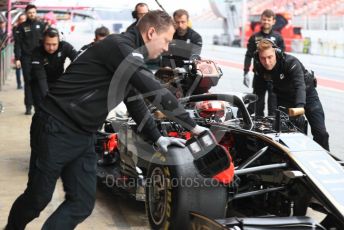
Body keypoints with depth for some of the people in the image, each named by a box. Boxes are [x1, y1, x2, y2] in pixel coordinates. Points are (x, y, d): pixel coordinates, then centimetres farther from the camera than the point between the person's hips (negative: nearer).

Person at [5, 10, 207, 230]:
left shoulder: (131, 56, 12)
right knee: (38, 198, 6)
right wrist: (192, 125, -12)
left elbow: (136, 102, 23)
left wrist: (158, 138, 18)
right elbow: (157, 93, -22)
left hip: (84, 136, 9)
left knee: (82, 204, 3)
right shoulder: (120, 47, -19)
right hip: (56, 130, -9)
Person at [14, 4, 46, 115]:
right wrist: (17, 58, -7)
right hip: (26, 58, 0)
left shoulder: (41, 25, 6)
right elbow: (18, 43, 2)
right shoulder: (22, 27, 4)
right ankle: (28, 106, 6)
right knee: (28, 82, 2)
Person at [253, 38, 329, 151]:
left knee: (320, 133, -6)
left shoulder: (291, 62, -35)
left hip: (306, 93, -3)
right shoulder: (259, 67, -20)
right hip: (284, 97, 3)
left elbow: (300, 85, -48)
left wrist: (300, 106, -64)